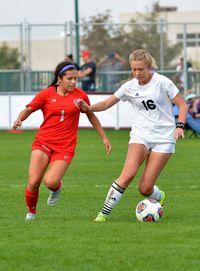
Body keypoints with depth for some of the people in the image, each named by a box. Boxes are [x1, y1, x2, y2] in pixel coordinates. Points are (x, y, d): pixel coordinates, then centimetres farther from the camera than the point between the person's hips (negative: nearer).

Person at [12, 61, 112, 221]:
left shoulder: (80, 95, 2)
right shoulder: (47, 94, -1)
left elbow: (91, 116, 17)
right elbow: (29, 109, 5)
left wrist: (104, 137, 19)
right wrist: (19, 120, -17)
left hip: (65, 147, -1)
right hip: (43, 143, 1)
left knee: (50, 182, -22)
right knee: (33, 182, -11)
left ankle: (57, 188, 17)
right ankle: (31, 212, 17)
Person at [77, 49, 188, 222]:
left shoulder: (162, 82, -7)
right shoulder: (130, 87, 1)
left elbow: (182, 105, -2)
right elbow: (106, 104, 4)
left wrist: (180, 126, -17)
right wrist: (89, 108, -15)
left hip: (164, 139, -2)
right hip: (140, 135, 2)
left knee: (145, 188, -7)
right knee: (128, 174, -25)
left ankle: (159, 197, 30)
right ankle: (104, 213, -18)